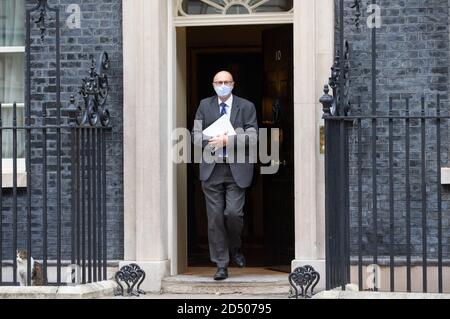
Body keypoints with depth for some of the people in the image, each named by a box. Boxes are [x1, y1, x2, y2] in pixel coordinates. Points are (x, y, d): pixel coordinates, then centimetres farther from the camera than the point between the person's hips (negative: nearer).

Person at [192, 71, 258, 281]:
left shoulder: (246, 107, 4)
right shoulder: (205, 106, 11)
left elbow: (252, 138, -5)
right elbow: (196, 134, 6)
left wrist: (227, 140, -16)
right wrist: (210, 143, -14)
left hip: (236, 169, -2)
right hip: (211, 169, 2)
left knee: (233, 213, -10)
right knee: (215, 217, 0)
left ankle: (235, 249, 20)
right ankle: (221, 265, 6)